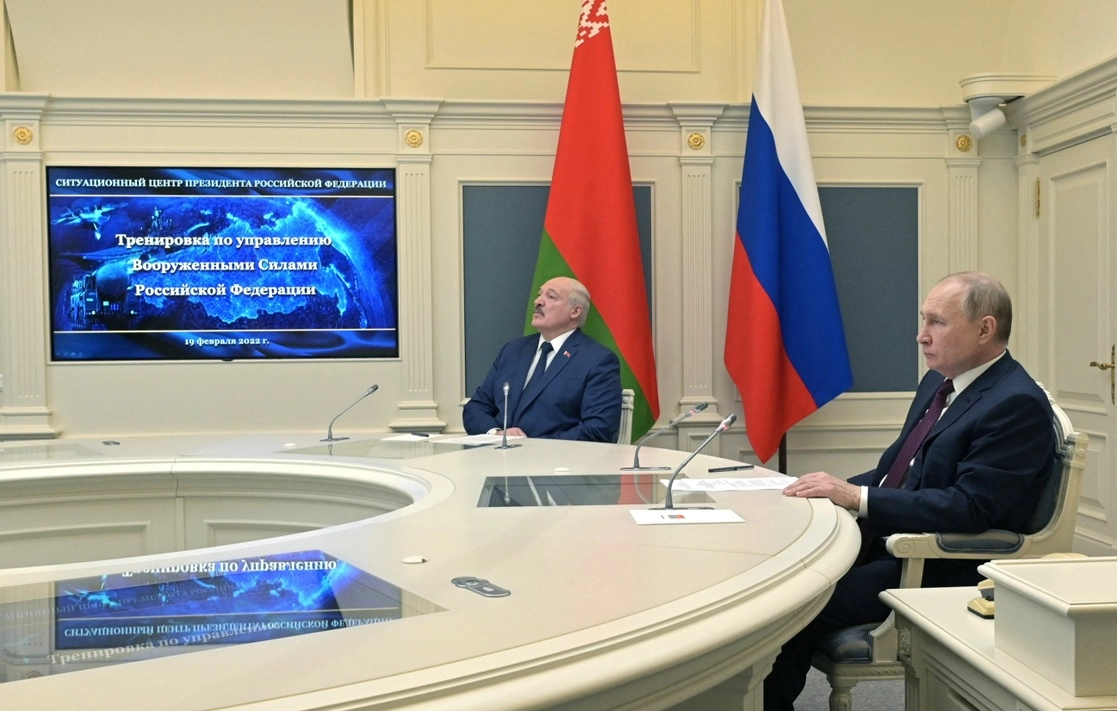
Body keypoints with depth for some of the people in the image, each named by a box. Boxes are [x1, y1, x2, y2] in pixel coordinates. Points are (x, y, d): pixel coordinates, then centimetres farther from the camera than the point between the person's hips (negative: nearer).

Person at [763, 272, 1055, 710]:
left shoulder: (1018, 405, -15)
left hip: (937, 569, -9)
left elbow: (969, 508, -23)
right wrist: (837, 490, -1)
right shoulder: (939, 382, 12)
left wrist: (857, 497, -24)